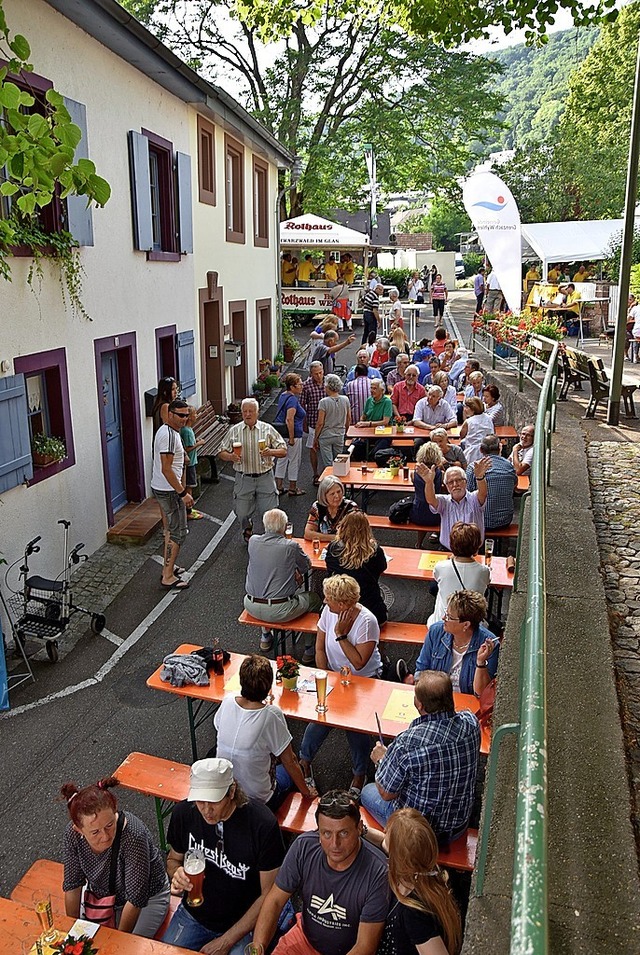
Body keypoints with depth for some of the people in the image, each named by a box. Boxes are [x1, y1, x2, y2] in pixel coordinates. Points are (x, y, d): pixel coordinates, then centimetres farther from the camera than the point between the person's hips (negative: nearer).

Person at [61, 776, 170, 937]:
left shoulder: (133, 835, -39)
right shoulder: (73, 834, -26)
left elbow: (135, 898, -28)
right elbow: (72, 885, -10)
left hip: (146, 898, -4)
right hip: (100, 894, 4)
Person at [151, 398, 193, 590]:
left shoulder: (166, 431, 11)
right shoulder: (169, 435, -22)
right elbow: (166, 469, -26)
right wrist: (183, 493, -24)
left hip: (161, 488, 11)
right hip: (169, 490, -11)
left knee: (171, 529, 20)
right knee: (178, 532, -4)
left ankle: (168, 567, 32)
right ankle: (168, 577, 1)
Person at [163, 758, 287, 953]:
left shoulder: (263, 823, -26)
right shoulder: (183, 813, -14)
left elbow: (269, 894, -16)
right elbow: (173, 859, 5)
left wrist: (226, 941, -14)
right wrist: (177, 874, -19)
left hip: (243, 922, -3)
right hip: (193, 914, 3)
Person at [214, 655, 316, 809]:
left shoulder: (227, 701, -15)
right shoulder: (272, 714, -27)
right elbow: (289, 763, -15)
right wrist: (306, 792, 3)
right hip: (258, 801, -4)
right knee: (293, 768, 24)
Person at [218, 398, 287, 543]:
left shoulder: (267, 429, 2)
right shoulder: (234, 431, 4)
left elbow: (283, 451, 1)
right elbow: (221, 453, 6)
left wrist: (271, 452, -20)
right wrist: (231, 457, -16)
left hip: (265, 477, -1)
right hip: (243, 479, 1)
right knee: (242, 513, 4)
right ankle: (247, 531, 39)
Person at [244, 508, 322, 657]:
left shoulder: (253, 541, -4)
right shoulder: (291, 546, -15)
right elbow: (307, 566, 4)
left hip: (251, 607, 5)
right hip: (279, 612, -4)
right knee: (314, 599, 22)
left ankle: (265, 637, 46)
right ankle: (310, 649, 28)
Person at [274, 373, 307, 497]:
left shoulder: (283, 396, 10)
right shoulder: (292, 399, -20)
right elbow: (289, 419, -27)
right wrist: (291, 438, -24)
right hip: (293, 434, -9)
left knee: (281, 460, 14)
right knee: (294, 461, 5)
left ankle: (279, 487, 21)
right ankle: (293, 489, 15)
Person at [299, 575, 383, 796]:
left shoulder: (366, 621, -24)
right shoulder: (328, 611, -9)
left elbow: (359, 663, -26)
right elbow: (320, 648, 1)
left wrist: (341, 635, -26)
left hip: (365, 679, -4)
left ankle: (360, 774, 6)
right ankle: (305, 759, 8)